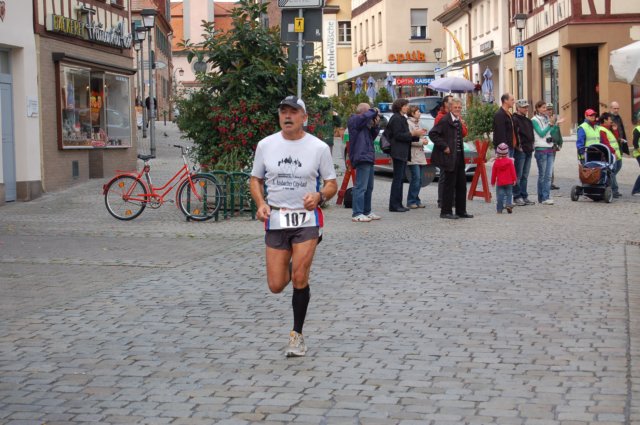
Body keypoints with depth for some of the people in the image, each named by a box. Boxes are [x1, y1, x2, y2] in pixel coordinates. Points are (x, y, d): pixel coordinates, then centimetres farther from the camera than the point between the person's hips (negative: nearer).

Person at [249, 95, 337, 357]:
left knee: (299, 279, -11)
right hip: (275, 219, 2)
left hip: (307, 219, -2)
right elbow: (255, 179, 12)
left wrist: (319, 196, -18)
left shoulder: (318, 147, -2)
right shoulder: (265, 145, 3)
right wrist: (261, 204, -6)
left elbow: (332, 184, 4)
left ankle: (297, 335, 5)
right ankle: (289, 269, 37)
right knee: (276, 286, -1)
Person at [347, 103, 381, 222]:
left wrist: (375, 125, 6)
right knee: (361, 186, -14)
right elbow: (366, 116, -27)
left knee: (369, 187, 16)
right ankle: (357, 214, -15)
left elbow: (372, 136, 23)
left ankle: (367, 211, 25)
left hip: (368, 158, 11)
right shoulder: (354, 120, -8)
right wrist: (375, 112, -7)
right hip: (362, 157, -11)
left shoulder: (364, 123, 21)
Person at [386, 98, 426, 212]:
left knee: (400, 178, 10)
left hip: (403, 153, 10)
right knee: (398, 178, -9)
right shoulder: (396, 119, -11)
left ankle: (398, 204, 14)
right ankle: (394, 205, -7)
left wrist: (417, 135, 13)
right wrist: (413, 133, -16)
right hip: (398, 152, -10)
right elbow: (398, 135, -18)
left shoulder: (401, 118, 21)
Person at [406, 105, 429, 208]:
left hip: (420, 155, 9)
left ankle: (416, 200, 14)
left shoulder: (417, 123, 19)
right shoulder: (408, 123, -9)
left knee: (419, 179, 8)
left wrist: (423, 139, 7)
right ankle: (411, 201, -6)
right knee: (416, 177, -12)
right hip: (413, 155, -9)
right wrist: (421, 142, -11)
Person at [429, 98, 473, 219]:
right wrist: (444, 147, -18)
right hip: (449, 157, -9)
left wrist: (461, 122, 4)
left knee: (462, 184, 12)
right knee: (449, 185, -4)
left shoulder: (458, 121, 14)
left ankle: (461, 211, 20)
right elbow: (432, 133, -19)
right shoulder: (445, 120, -13)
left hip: (459, 157, 9)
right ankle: (446, 212, 4)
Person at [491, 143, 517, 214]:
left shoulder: (496, 162, -1)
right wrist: (514, 179, 7)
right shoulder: (509, 161, -2)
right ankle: (508, 204, -9)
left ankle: (499, 209, -2)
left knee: (500, 195, 1)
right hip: (509, 182, 0)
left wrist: (493, 181, 14)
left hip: (500, 182, 0)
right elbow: (513, 171, -1)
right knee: (509, 194, 12)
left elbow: (493, 173, 4)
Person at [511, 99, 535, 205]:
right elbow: (514, 134, -17)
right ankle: (517, 197, 0)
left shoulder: (528, 120, 19)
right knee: (518, 175, -4)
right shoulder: (515, 120, -9)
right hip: (520, 151, -9)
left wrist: (531, 145, 16)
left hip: (528, 151, 9)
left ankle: (524, 196, 15)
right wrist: (518, 147, -19)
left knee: (525, 176, 11)